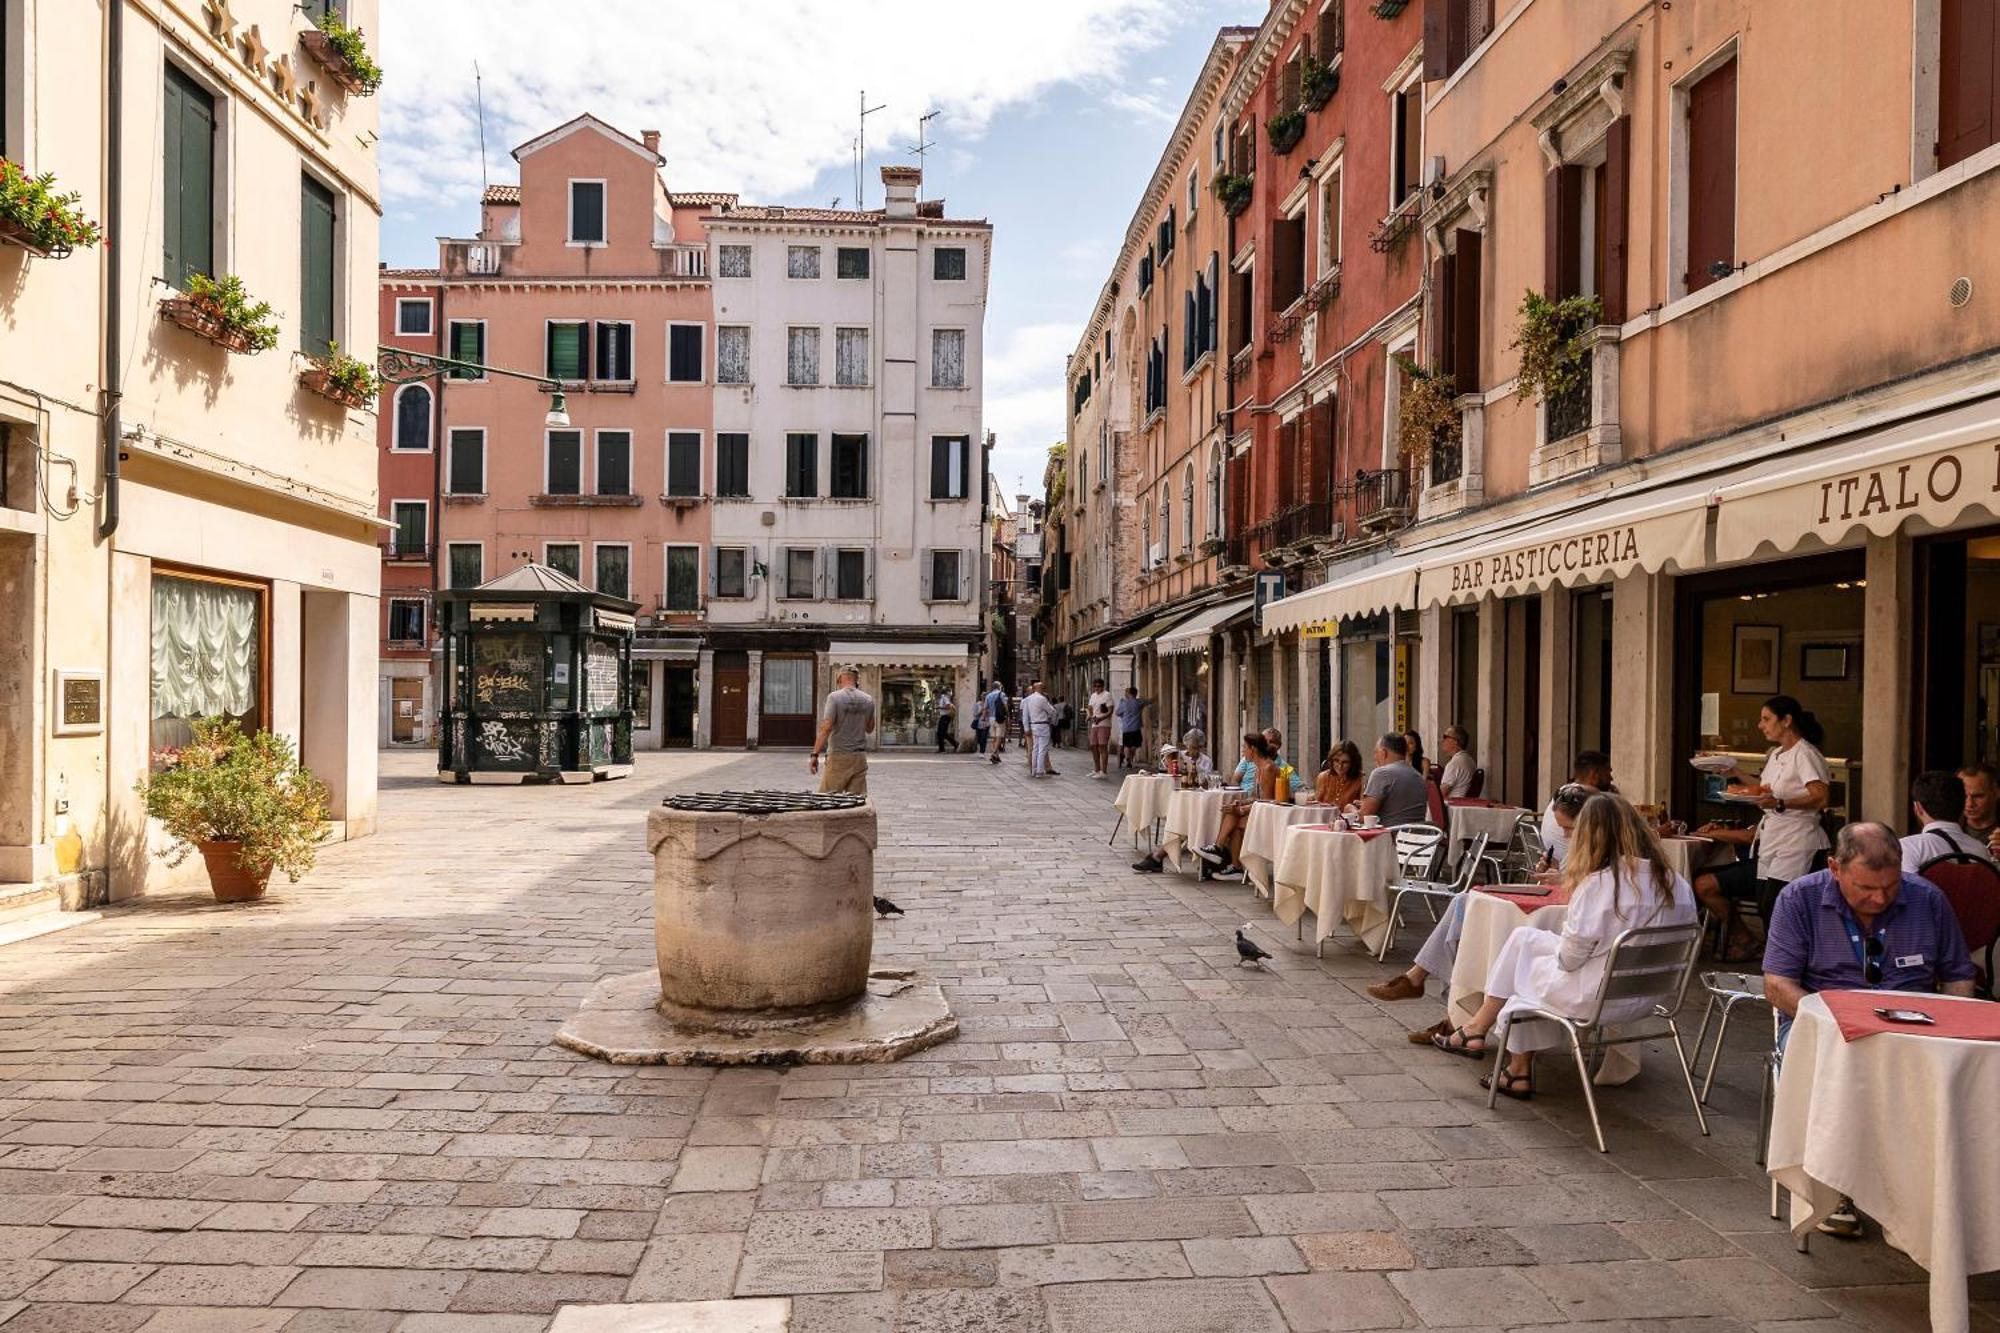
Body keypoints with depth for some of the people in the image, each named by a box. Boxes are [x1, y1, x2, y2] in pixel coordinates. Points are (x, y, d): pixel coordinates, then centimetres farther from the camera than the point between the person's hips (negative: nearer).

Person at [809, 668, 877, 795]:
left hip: (838, 757, -4)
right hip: (860, 757, 4)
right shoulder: (868, 700, 6)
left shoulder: (835, 697, -8)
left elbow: (826, 728, -16)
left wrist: (815, 754, -15)